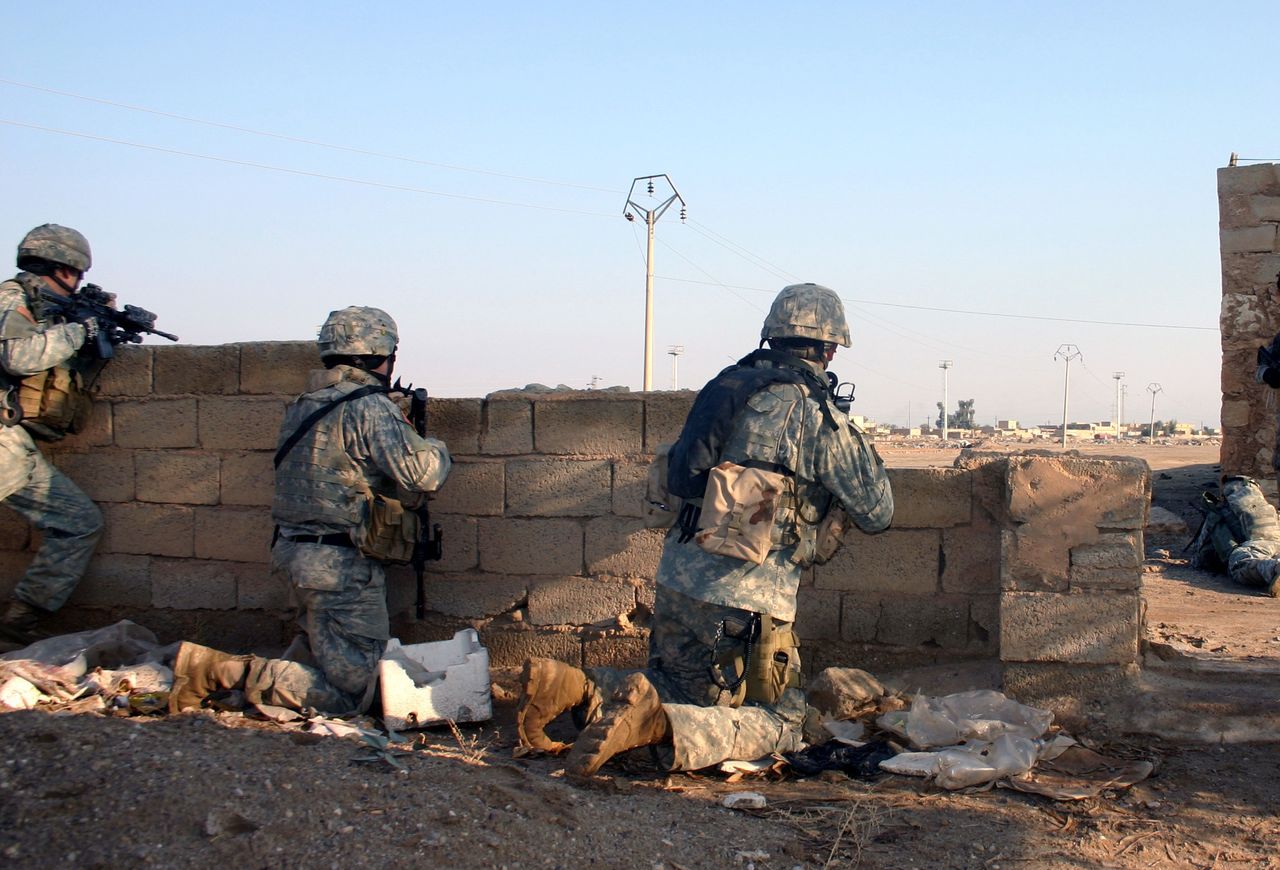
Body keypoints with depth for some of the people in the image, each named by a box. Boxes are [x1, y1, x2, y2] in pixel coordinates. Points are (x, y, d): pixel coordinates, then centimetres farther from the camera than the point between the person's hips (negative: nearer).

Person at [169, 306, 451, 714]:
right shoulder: (369, 406, -13)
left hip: (294, 554, 9)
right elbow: (419, 473, -20)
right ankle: (221, 671, -13)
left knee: (317, 651, 27)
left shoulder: (304, 404, 14)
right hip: (340, 565, -9)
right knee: (347, 693, -5)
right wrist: (437, 449, 2)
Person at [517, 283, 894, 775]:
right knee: (779, 725, 6)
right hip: (748, 599, -6)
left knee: (678, 689, 26)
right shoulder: (818, 418, -7)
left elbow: (676, 475, 18)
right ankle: (659, 726, -20)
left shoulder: (723, 388, 10)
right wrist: (858, 445, 21)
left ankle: (573, 688, -2)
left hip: (678, 576, 6)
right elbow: (876, 512, 3)